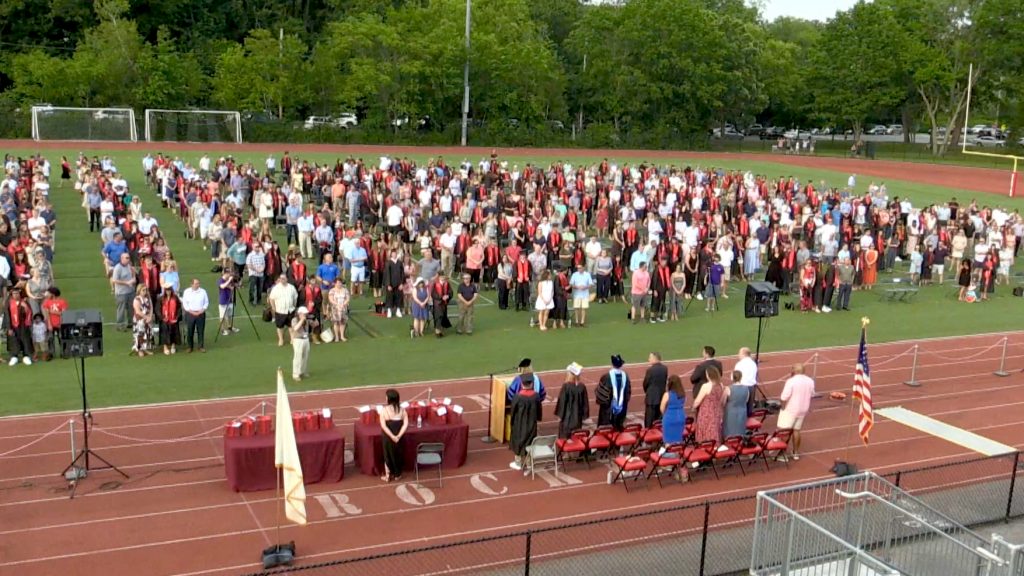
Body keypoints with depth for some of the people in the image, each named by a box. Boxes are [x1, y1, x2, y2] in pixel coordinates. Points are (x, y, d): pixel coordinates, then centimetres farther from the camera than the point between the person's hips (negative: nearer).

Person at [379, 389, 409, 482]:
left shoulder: (384, 410, -15)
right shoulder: (402, 410, -8)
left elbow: (383, 426, -19)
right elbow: (406, 424, -14)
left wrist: (392, 436, -17)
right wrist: (398, 436, -16)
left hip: (387, 437, -2)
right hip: (398, 437, 2)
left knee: (388, 454, 16)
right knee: (398, 454, 18)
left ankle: (388, 475, 23)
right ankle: (397, 475, 29)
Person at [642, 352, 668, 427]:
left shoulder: (650, 370, -17)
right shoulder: (665, 368, 1)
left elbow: (645, 383, -7)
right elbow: (665, 381, 7)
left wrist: (646, 391, 12)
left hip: (651, 397, -6)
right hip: (662, 396, 6)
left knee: (649, 421, 0)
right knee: (660, 418, 14)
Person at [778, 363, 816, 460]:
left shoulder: (791, 381, -20)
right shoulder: (810, 381, -1)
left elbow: (784, 397, -22)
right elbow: (811, 395, 11)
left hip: (790, 409, -6)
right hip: (803, 409, 6)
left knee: (783, 430, 2)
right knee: (796, 430, 17)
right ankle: (796, 453, 25)